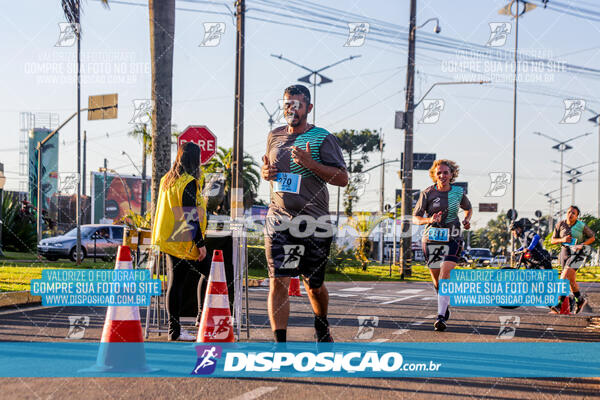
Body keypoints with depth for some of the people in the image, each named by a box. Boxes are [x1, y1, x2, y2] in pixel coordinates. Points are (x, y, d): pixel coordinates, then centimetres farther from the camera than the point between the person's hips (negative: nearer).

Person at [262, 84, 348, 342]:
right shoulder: (275, 136, 11)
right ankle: (280, 343, -6)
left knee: (313, 285, 10)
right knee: (278, 282, -9)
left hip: (314, 222, -3)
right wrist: (266, 172, 2)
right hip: (279, 220, 3)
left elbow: (343, 178, -9)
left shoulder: (323, 139, -4)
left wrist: (310, 164, -21)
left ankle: (321, 327, 39)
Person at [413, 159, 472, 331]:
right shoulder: (427, 193, -3)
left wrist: (467, 220, 0)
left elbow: (469, 209, 22)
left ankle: (441, 317, -22)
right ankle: (445, 305, 40)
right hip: (431, 239, 1)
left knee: (446, 275, -19)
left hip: (452, 239, -1)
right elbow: (415, 218, -2)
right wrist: (429, 220, -22)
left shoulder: (458, 192, 2)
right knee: (436, 280, 10)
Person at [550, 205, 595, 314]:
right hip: (564, 252, 5)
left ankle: (559, 304, -23)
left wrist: (582, 244, -10)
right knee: (571, 280, 13)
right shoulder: (560, 224, 2)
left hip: (576, 253, -5)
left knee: (564, 278, -20)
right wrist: (562, 240, -14)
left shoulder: (581, 226, -6)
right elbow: (553, 240, 6)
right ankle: (580, 300, 35)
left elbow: (592, 237, 7)